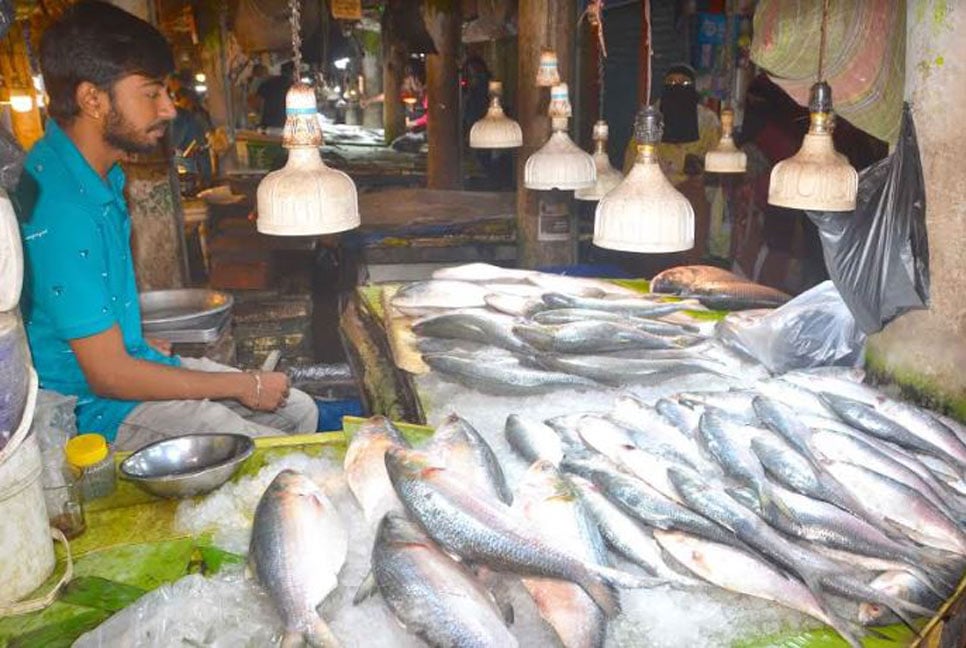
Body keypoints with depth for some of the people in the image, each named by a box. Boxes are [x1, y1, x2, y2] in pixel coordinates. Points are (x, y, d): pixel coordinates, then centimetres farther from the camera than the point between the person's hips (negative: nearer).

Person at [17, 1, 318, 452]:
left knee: (300, 411, 11)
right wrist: (245, 386, -16)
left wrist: (146, 344, 13)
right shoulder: (60, 210, -27)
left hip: (132, 359, 9)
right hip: (97, 405, -9)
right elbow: (108, 374, -24)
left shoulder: (99, 174, 2)